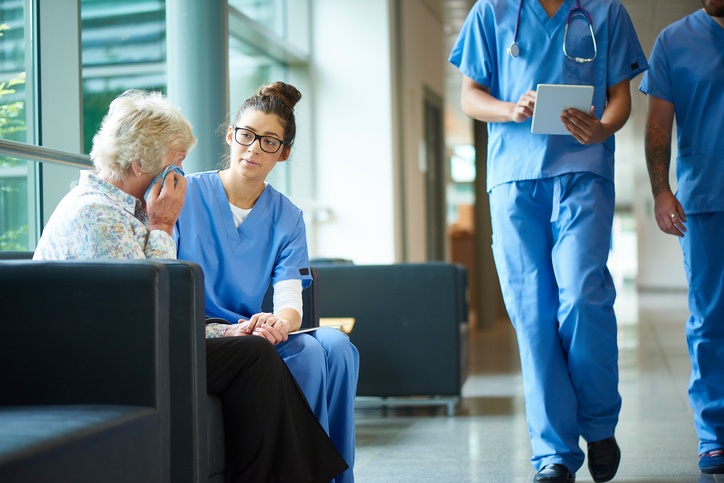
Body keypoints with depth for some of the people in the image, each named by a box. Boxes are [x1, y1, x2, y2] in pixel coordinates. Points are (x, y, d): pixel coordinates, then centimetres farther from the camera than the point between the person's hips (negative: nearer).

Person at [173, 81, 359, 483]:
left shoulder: (287, 218, 9)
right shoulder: (185, 196, -4)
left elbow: (290, 302, -2)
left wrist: (279, 323, -28)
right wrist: (231, 330, -26)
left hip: (249, 333, 5)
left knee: (336, 345, -23)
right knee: (306, 353, -27)